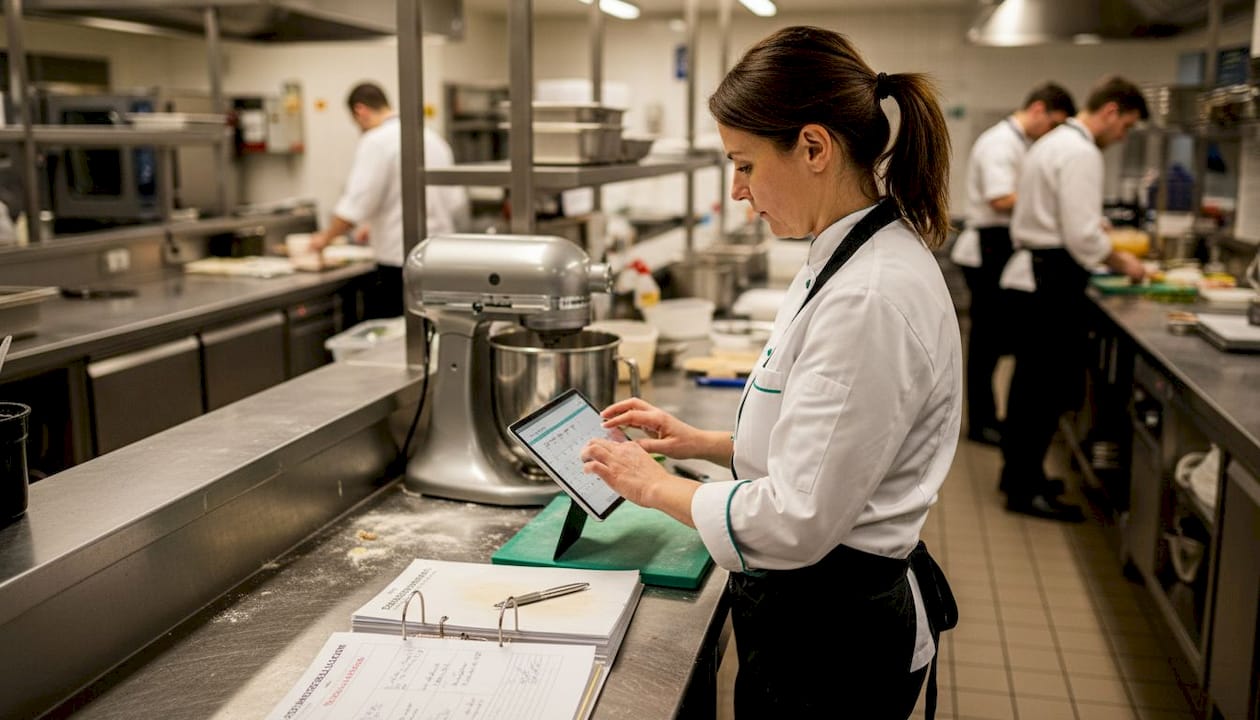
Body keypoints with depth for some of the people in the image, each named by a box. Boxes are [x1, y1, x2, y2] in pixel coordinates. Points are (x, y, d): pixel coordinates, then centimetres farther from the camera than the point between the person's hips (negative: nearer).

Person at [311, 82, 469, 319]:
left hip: (398, 267, -8)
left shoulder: (376, 142, -8)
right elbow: (458, 205, 17)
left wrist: (326, 237, 3)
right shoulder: (432, 137, 14)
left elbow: (357, 204, -16)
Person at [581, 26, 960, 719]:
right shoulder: (847, 259, 4)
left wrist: (656, 487, -13)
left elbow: (795, 521, -27)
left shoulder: (873, 297, -28)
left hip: (836, 638, -9)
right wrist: (698, 441, 7)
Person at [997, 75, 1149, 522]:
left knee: (1032, 380, 17)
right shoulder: (1081, 153, -16)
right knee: (1050, 386, -3)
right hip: (1052, 282, -11)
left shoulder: (1053, 143, 17)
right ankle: (1026, 490, 4)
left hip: (1030, 274, 11)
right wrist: (1121, 263, -6)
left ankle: (1017, 472, 28)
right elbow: (1083, 235, -22)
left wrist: (1108, 256, 19)